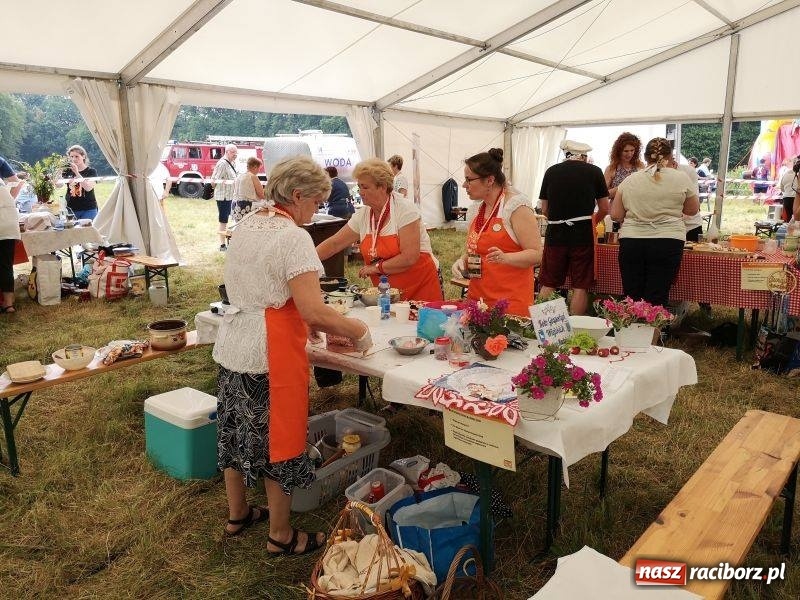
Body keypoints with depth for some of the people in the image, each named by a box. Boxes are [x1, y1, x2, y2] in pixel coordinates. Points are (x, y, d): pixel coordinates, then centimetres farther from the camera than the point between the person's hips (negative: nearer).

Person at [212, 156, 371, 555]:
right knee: (278, 439, 7)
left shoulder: (246, 224, 8)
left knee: (237, 429, 20)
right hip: (270, 353, -8)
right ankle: (280, 535, 24)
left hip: (233, 345, 9)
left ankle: (237, 514, 41)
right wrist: (357, 332, -10)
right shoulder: (293, 237, -19)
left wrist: (306, 322, 15)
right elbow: (314, 311, -25)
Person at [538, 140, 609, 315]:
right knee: (580, 287, 4)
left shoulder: (551, 171, 9)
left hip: (555, 234, 2)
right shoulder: (594, 171, 5)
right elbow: (604, 209, 9)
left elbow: (544, 210, 11)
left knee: (548, 285, 8)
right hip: (583, 234, -2)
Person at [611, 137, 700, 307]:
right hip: (667, 243, -1)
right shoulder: (680, 178, 2)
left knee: (631, 298, 7)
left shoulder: (629, 180, 5)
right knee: (656, 300, 1)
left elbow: (616, 215, 8)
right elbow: (693, 210, 14)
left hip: (631, 242, 2)